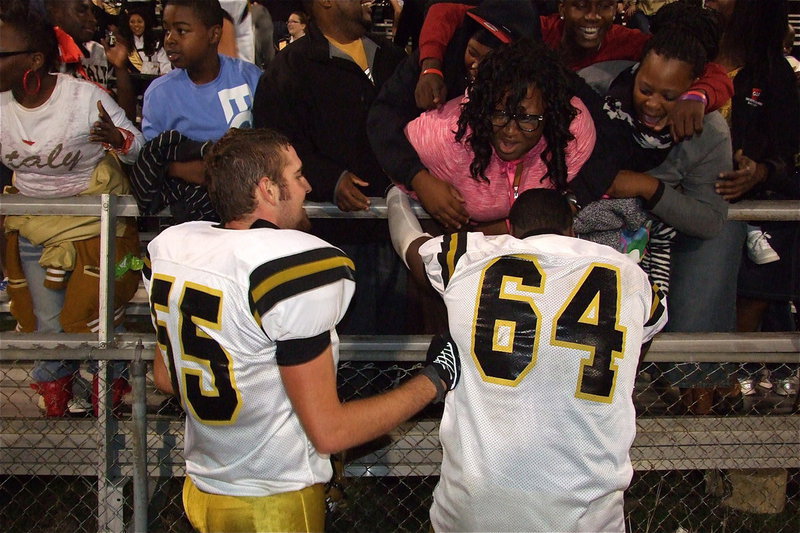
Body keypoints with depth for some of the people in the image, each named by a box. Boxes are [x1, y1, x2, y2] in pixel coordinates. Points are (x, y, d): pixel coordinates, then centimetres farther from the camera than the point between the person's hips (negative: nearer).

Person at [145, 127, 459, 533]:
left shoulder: (169, 246, -3)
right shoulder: (296, 269, -25)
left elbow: (165, 378, 10)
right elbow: (329, 432, -22)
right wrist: (436, 379, -14)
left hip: (202, 489, 7)